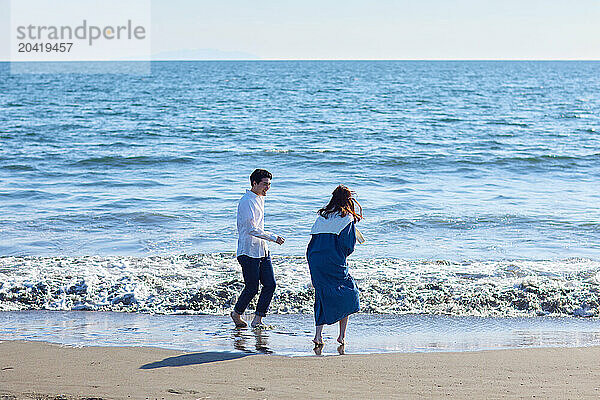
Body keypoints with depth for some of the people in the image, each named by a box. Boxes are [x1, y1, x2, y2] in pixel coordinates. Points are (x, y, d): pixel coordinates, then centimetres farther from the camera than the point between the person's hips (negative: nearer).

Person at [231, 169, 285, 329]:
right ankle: (236, 313, 20)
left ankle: (257, 319, 6)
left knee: (270, 284, -1)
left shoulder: (260, 199, 15)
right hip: (249, 252, -9)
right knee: (252, 288, -3)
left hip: (262, 250, 9)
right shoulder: (246, 201, -15)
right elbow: (252, 229, -22)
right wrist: (273, 237, -20)